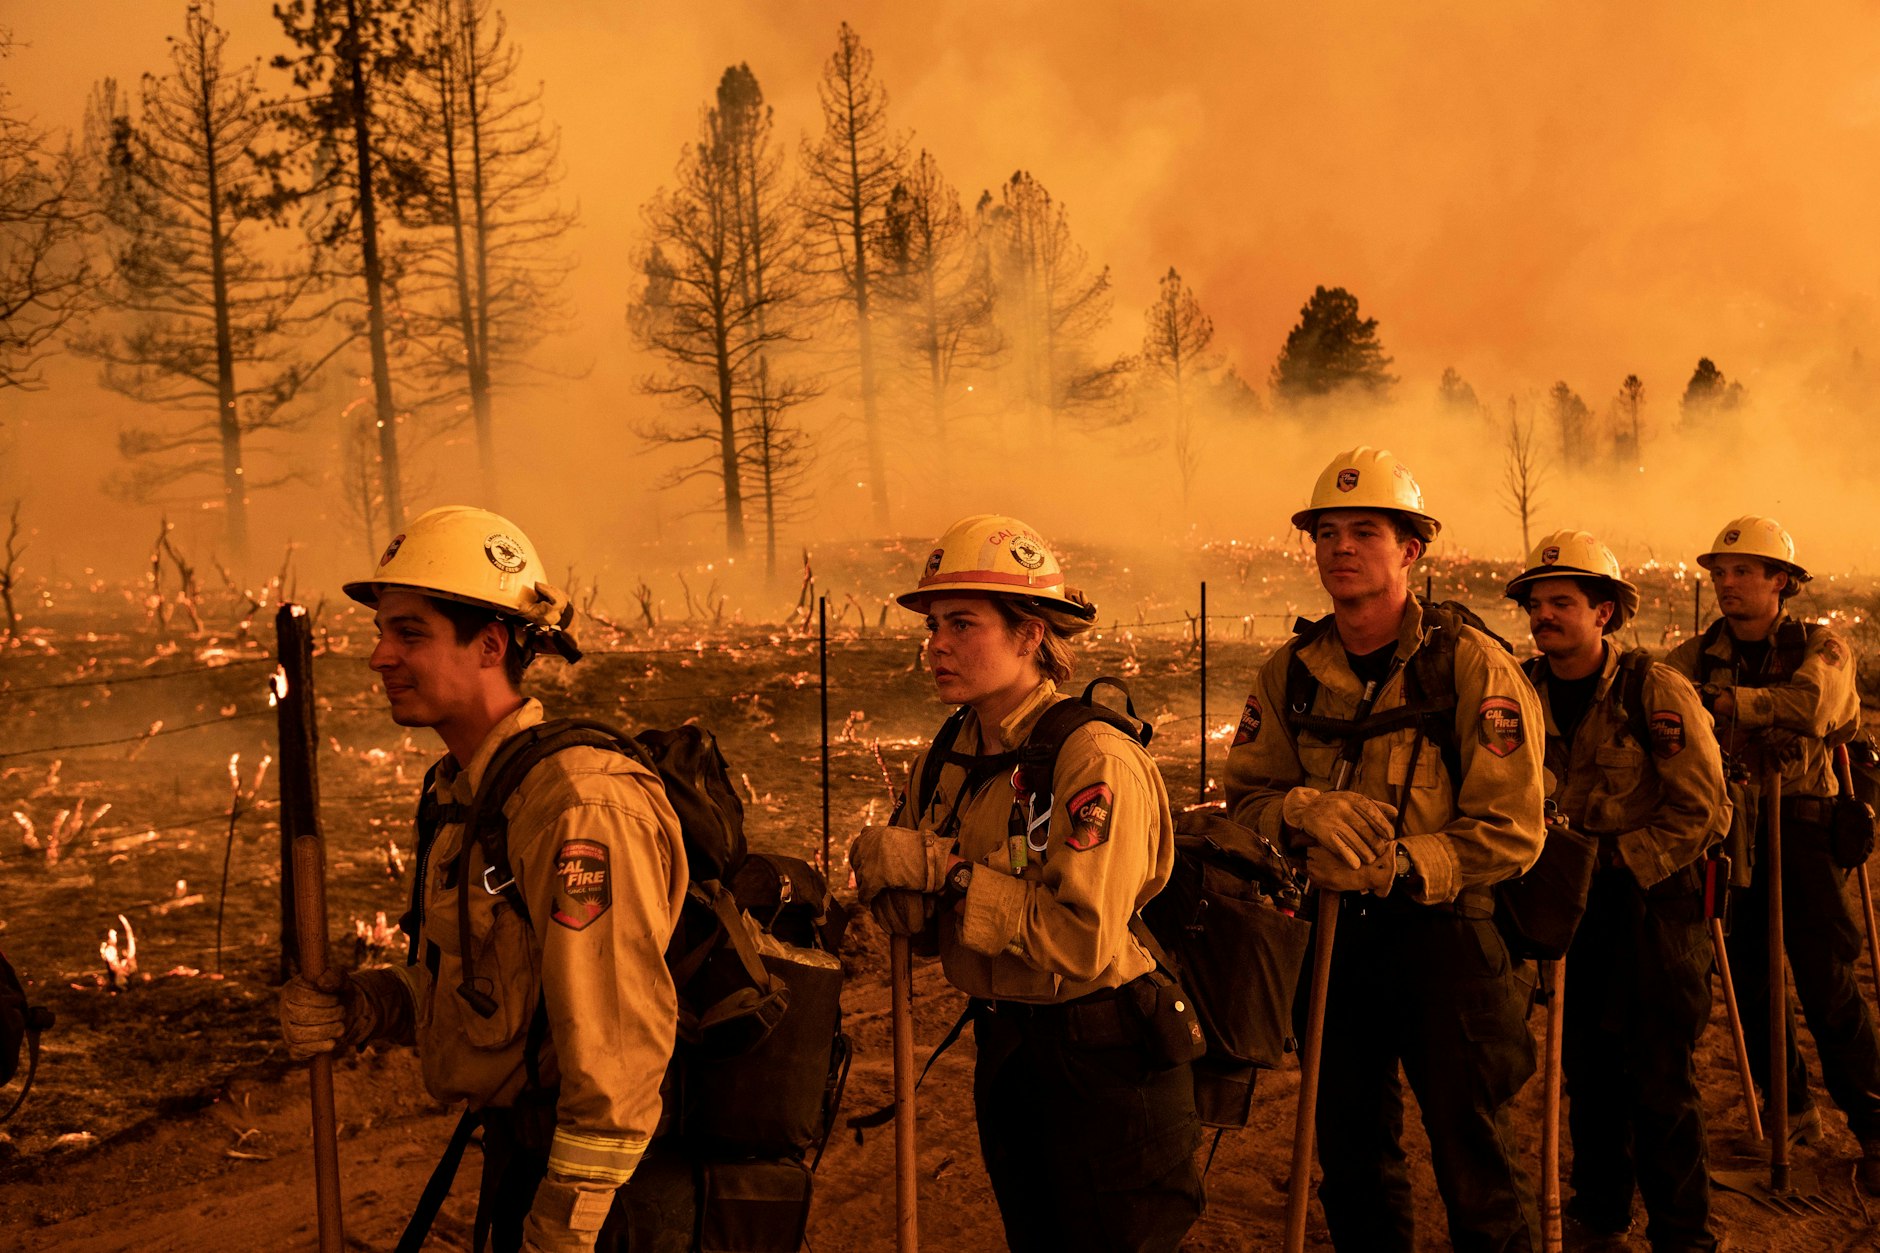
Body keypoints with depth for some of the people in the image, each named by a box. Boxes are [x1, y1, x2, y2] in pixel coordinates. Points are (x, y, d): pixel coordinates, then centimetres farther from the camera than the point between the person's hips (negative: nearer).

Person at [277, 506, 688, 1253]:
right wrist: (358, 1008, -1)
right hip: (516, 1155, 9)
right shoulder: (464, 791, 7)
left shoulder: (582, 806, -24)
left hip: (579, 1184, -9)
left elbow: (619, 1045, -26)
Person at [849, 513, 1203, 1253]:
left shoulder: (1096, 761, -20)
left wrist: (943, 870, -25)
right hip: (1004, 1051, 7)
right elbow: (903, 916, 3)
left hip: (1106, 1061, -7)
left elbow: (1085, 941, -28)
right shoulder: (945, 762, 3)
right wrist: (888, 876, -20)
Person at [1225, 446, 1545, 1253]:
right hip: (1331, 937, 4)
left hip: (1442, 934, -4)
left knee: (1473, 1163, 4)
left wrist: (1397, 868, -24)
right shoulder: (1290, 673, 2)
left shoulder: (1472, 667, -11)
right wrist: (1303, 809, -20)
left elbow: (1509, 833, -15)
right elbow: (1244, 798, 1)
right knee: (1351, 1161, 17)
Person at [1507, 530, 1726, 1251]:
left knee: (1659, 1082, -2)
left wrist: (1611, 861, -19)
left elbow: (1703, 813, -14)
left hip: (1653, 902, -5)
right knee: (1587, 1071, 13)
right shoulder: (1525, 693, 0)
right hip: (1572, 905, 5)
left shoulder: (1657, 691, -14)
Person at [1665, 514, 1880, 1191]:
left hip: (1802, 824, -3)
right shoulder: (1701, 654, 7)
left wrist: (1723, 700, -25)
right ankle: (1791, 1109, 24)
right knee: (1749, 976, 7)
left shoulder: (1820, 646, -3)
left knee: (1825, 978, -5)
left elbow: (1813, 703, -25)